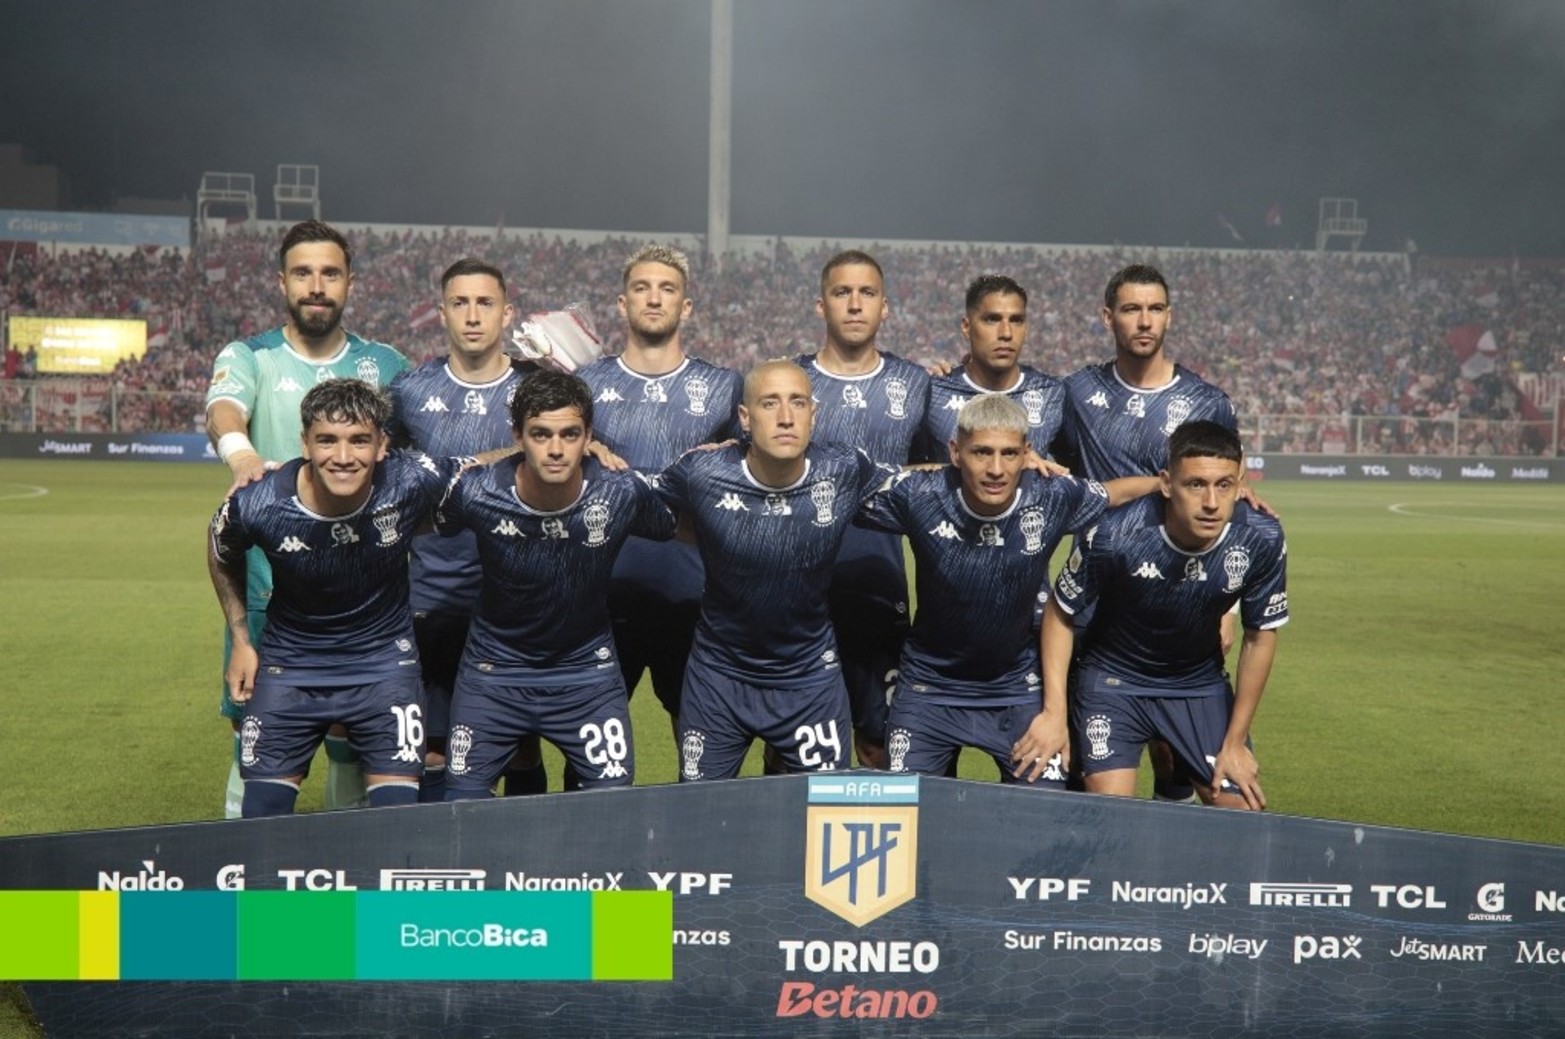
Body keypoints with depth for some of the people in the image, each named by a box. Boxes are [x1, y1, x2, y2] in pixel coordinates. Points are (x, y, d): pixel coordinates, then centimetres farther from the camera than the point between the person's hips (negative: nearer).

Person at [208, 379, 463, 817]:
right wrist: (241, 641, 5)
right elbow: (222, 557, 3)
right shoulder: (258, 505, -21)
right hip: (289, 663, 1)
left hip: (385, 661, 0)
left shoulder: (412, 483, -24)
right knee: (262, 814, 1)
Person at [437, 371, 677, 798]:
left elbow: (682, 530, 1)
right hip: (494, 670, 0)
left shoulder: (624, 494, -20)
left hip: (588, 669, 0)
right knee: (461, 805, 0)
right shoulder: (475, 493, -21)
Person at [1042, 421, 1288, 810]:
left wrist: (1235, 742, -4)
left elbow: (1260, 635, -7)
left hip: (1202, 683, 3)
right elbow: (1060, 612, -12)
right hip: (1112, 678, -3)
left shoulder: (1262, 540, -22)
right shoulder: (1114, 536, -29)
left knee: (1244, 811, -3)